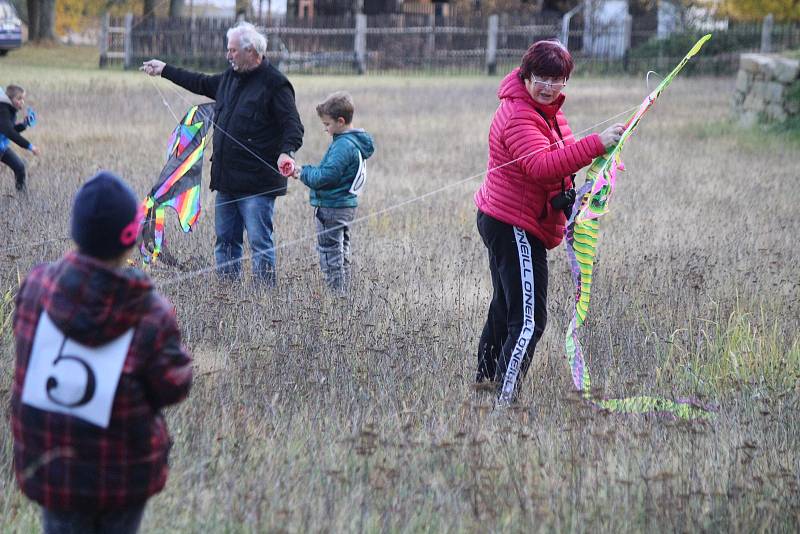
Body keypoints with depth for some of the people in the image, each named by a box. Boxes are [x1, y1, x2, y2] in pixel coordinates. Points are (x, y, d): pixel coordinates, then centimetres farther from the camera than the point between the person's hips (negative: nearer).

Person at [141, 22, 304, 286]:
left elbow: (293, 125, -15)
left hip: (257, 184, -8)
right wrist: (165, 70, 40)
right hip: (227, 180, 8)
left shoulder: (274, 84, -11)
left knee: (260, 242, -8)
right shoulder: (230, 77, 14)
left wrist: (286, 152, -34)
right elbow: (202, 84, 33)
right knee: (225, 240, 13)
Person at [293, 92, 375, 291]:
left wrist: (304, 173, -10)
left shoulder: (343, 146, -21)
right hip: (346, 205, 11)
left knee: (330, 256, -5)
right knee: (342, 254, 18)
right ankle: (343, 293, 25)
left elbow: (326, 176, -25)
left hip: (331, 207, -11)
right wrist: (304, 172, 7)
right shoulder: (354, 142, 11)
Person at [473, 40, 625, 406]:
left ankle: (485, 379, 42)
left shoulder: (545, 109, 12)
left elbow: (557, 158, 26)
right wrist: (596, 144, -46)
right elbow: (541, 164, -39)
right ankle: (504, 399, -17)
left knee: (506, 305, 26)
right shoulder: (519, 117, -22)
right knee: (529, 319, -15)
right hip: (514, 225, -11)